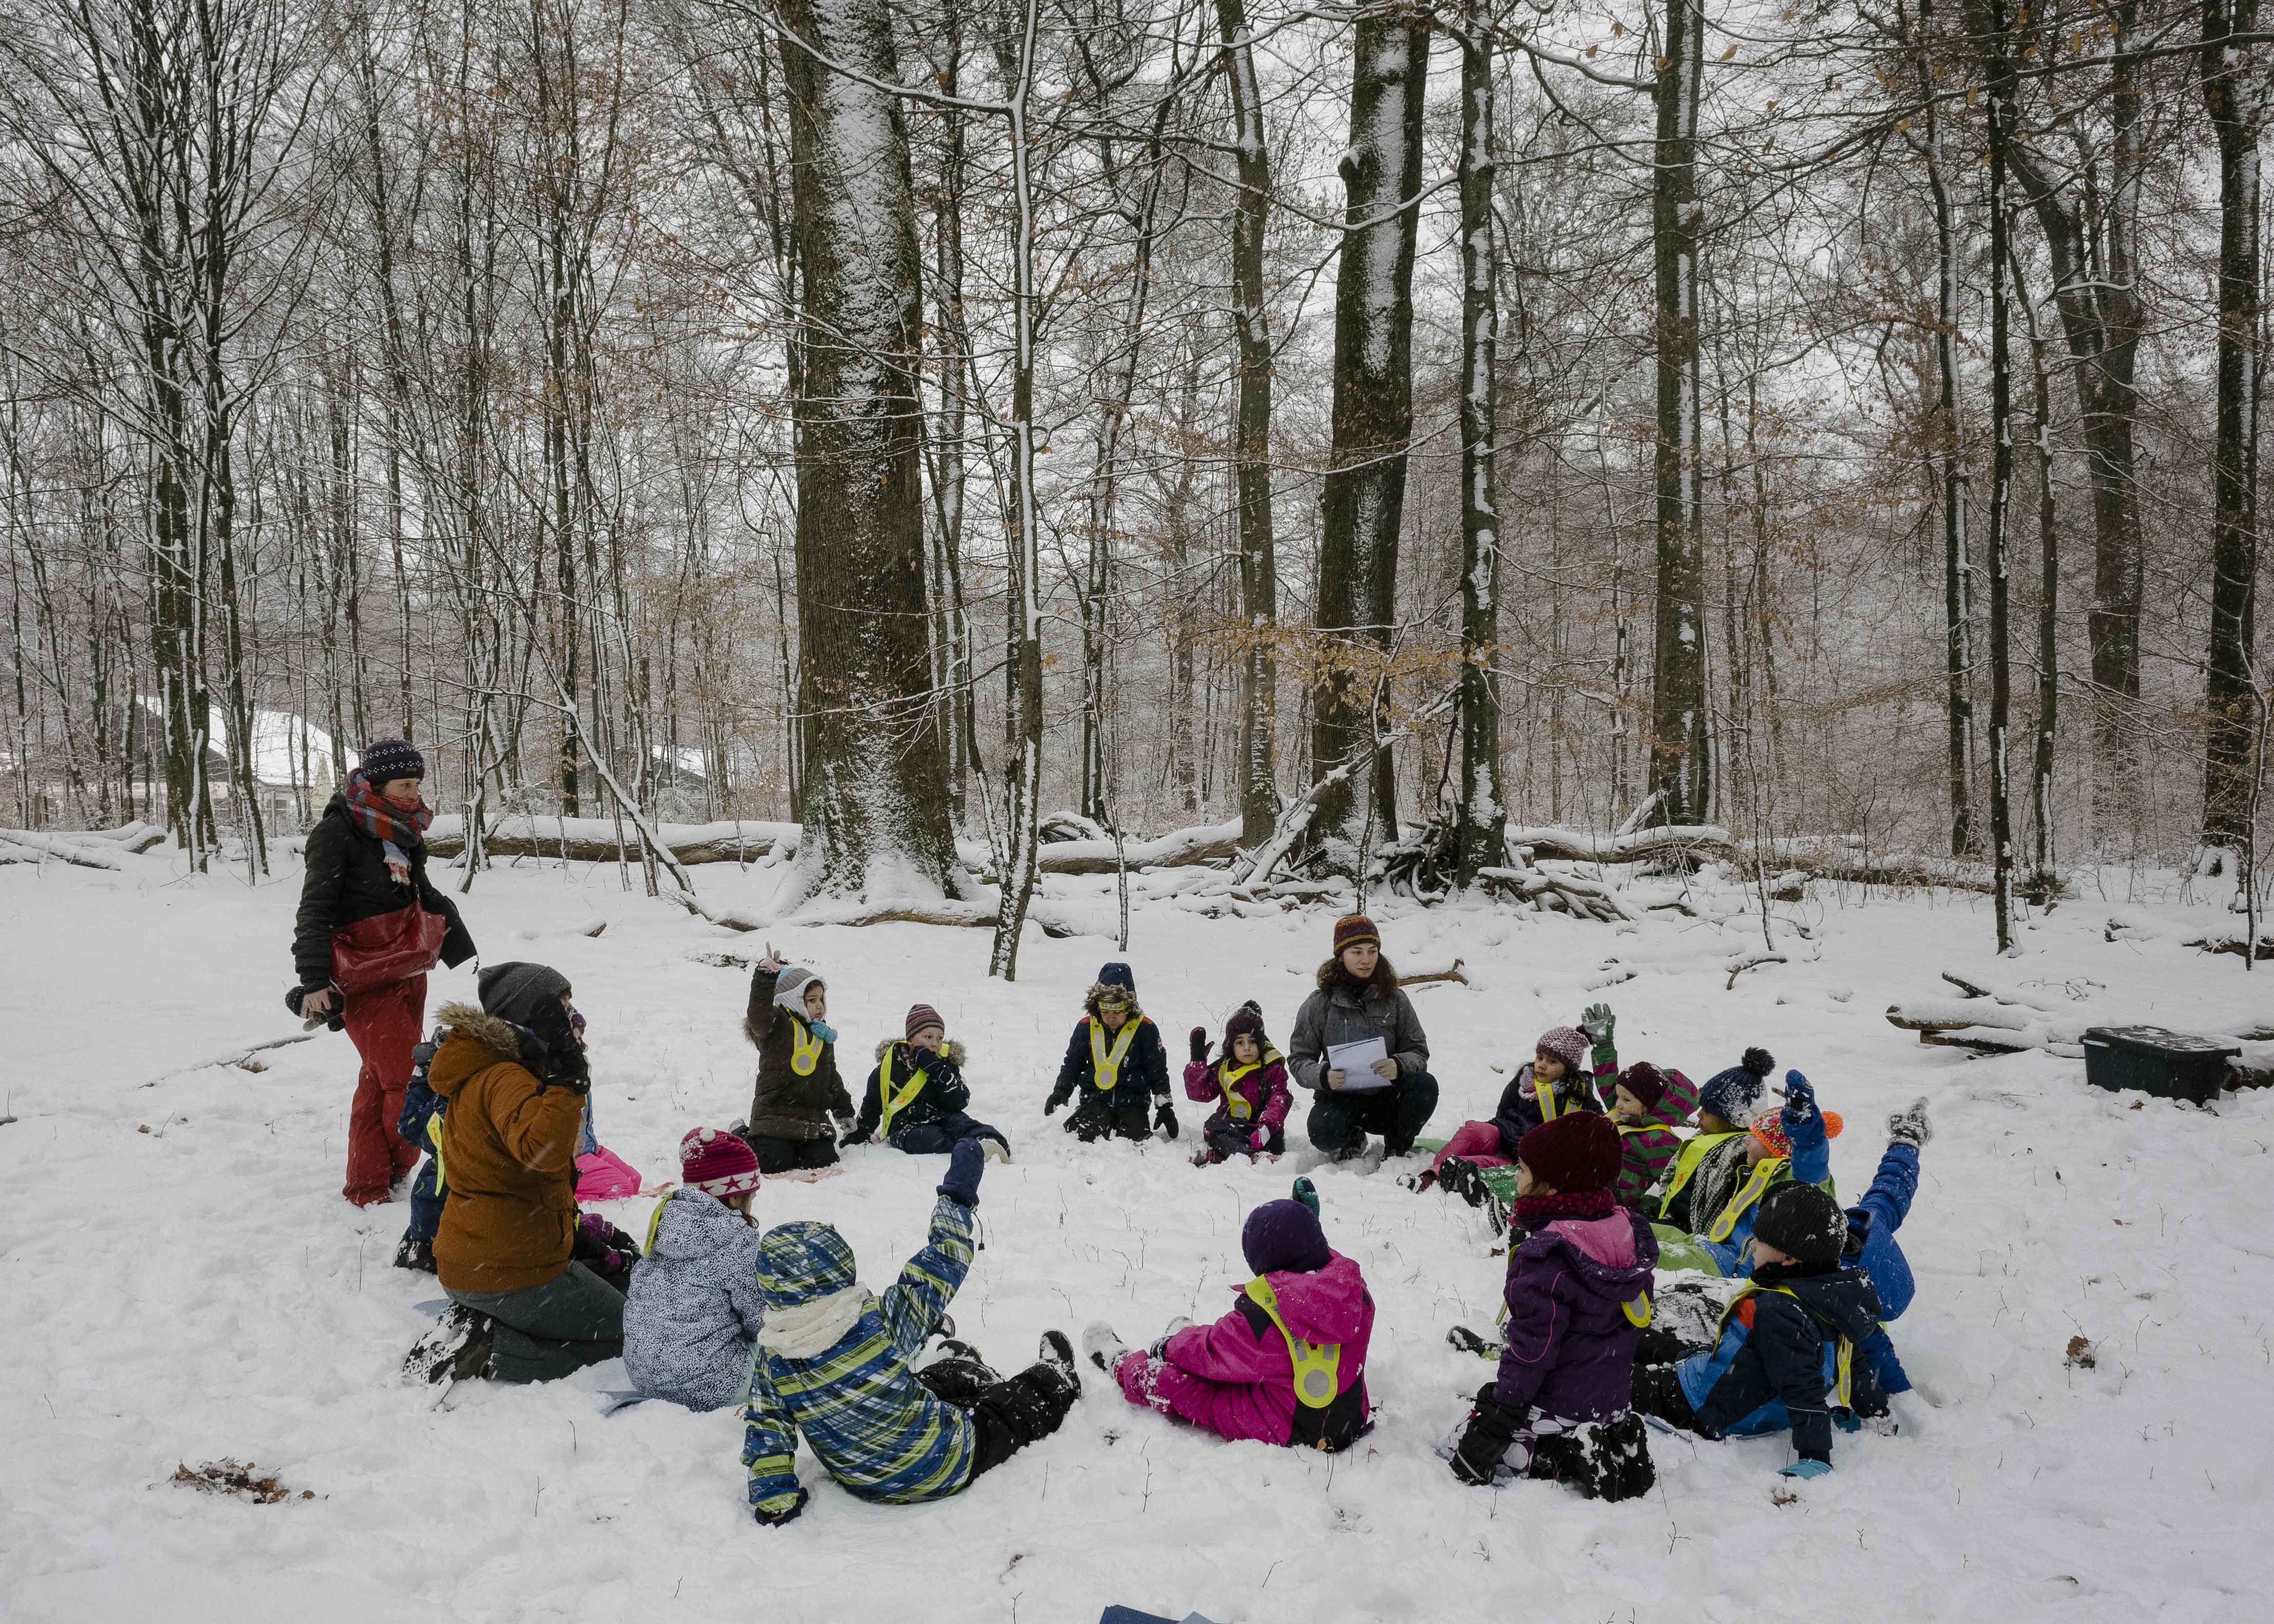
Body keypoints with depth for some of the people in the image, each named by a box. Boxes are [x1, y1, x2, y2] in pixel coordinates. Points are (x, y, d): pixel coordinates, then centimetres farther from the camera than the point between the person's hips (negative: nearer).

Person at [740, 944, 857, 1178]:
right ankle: (744, 1139, 19)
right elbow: (759, 1012, -31)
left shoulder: (823, 1035, 16)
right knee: (774, 1166, -12)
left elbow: (832, 1077, 25)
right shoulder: (776, 1026, -7)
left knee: (822, 1162, -6)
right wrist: (765, 976, -46)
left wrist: (844, 1111, 25)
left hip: (815, 1119, 6)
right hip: (776, 1113, -6)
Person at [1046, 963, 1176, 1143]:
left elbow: (1158, 1071, 2)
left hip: (1133, 1100, -1)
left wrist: (1165, 1107, 0)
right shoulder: (1086, 1027, 0)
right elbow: (1072, 1063, 13)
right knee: (1086, 1135, -25)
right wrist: (1061, 1091, -2)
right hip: (1095, 1097, 1)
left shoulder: (1145, 1029, -5)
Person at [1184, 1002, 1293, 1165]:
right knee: (1212, 1126, -29)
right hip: (1230, 1127, 2)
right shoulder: (1223, 1070, 12)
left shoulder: (1273, 1069, 2)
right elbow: (1198, 1092, 5)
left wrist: (1267, 1127, -32)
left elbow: (1279, 1102, -12)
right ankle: (1253, 1156, -46)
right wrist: (1197, 1060, -7)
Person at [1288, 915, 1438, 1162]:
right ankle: (1353, 1137, 7)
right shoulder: (1319, 1005, -3)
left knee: (1426, 1085, -27)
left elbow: (1419, 1053, 1)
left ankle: (1397, 1150, 0)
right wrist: (1323, 1076, -25)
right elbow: (1300, 1059, -2)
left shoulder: (1395, 1000, 2)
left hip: (1386, 1098, 2)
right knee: (1323, 1133, -34)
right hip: (1339, 1098, -2)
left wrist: (1399, 1066, -24)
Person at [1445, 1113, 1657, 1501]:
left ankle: (1572, 1457, -7)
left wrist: (1498, 1415, -13)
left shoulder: (1547, 1257, -28)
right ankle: (1612, 1444, 9)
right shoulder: (1626, 1231, -3)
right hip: (1613, 1398, 8)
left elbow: (1531, 1350, -24)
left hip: (1558, 1404, -8)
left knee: (1467, 1449, 5)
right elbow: (1633, 1316, 11)